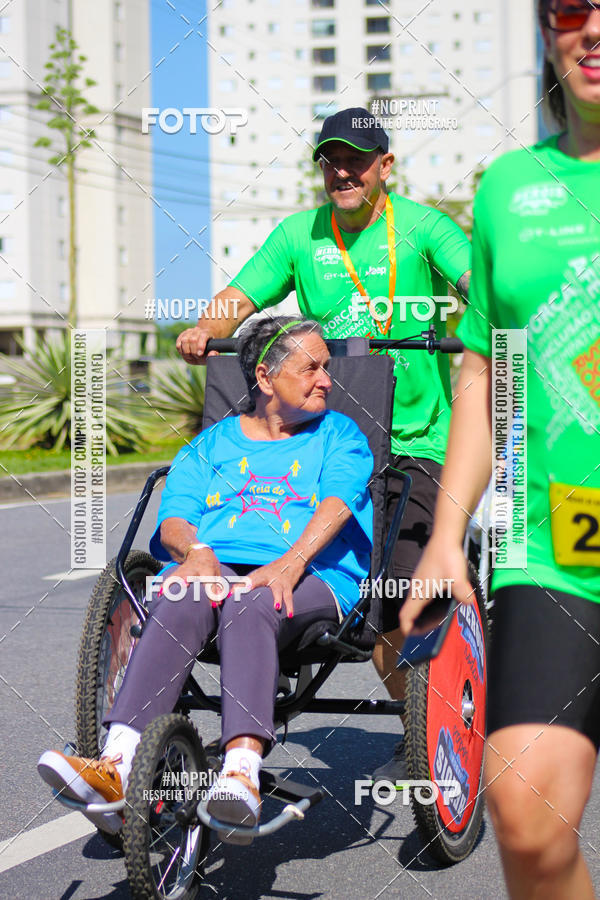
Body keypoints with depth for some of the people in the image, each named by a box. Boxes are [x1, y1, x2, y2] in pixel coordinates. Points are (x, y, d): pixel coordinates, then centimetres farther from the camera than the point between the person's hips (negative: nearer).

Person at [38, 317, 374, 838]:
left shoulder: (339, 435, 21)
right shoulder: (212, 444, 26)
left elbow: (336, 505, 0)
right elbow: (174, 519, 11)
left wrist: (287, 566, -20)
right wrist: (196, 550, -14)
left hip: (310, 579, -2)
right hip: (214, 566, 2)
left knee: (248, 606, -37)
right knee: (183, 601, -35)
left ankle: (242, 771, -56)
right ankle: (118, 766, -50)